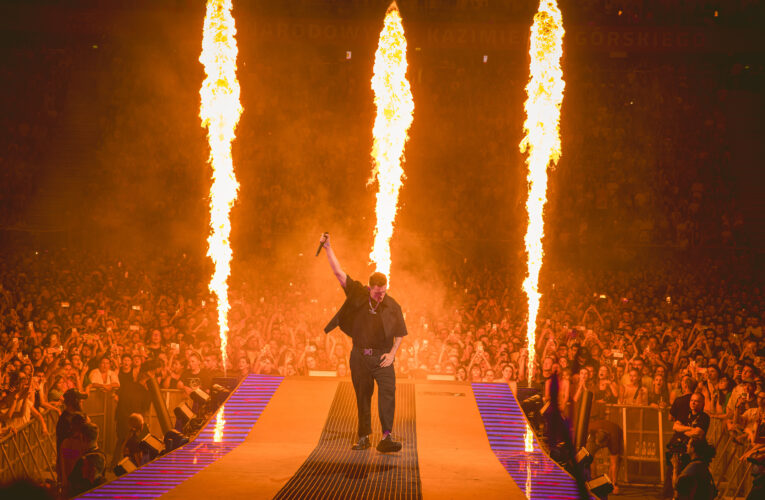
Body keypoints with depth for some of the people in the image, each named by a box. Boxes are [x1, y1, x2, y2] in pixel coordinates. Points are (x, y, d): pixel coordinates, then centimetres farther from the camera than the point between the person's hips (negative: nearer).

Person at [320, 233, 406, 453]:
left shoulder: (392, 306, -1)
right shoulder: (358, 294, 0)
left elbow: (400, 333, 9)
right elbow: (338, 272, -4)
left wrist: (392, 353, -5)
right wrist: (328, 248, -11)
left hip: (382, 356, -1)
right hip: (359, 356, 1)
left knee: (387, 392, -18)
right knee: (362, 397, 7)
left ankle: (386, 437, -22)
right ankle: (364, 437, 18)